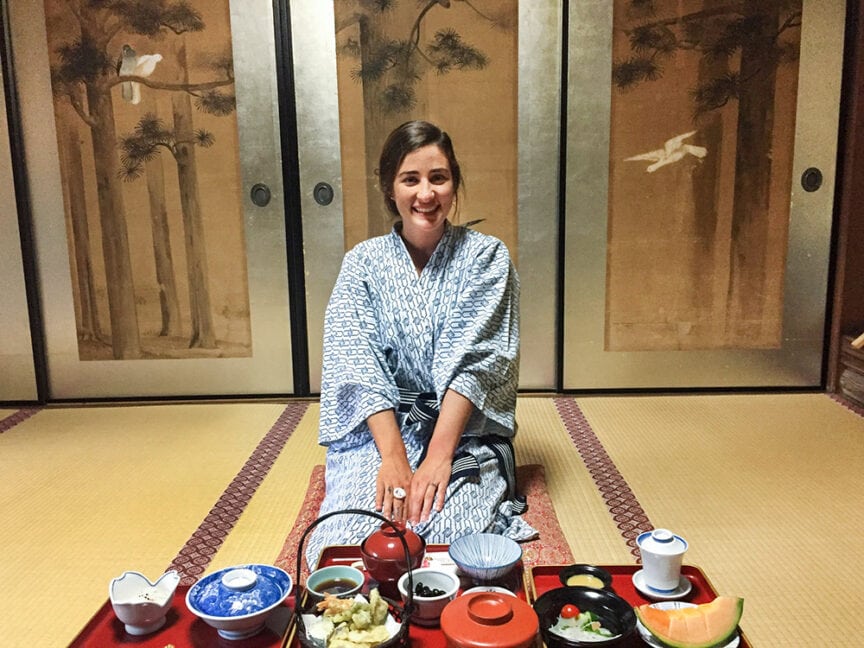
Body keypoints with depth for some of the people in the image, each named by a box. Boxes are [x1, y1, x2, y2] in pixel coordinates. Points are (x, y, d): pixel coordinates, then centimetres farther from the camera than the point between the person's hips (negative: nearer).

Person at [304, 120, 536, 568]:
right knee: (341, 543, -22)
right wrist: (394, 458, -20)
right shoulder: (363, 262, 2)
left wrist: (439, 455, -21)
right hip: (378, 428, 1)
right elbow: (359, 365, -8)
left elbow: (474, 361, -11)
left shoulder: (486, 256, 0)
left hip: (465, 429, -1)